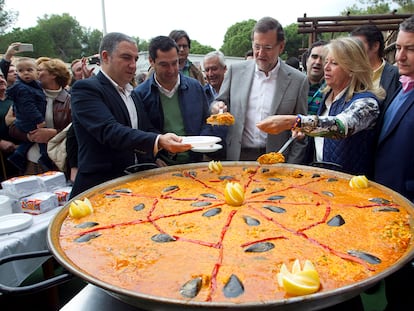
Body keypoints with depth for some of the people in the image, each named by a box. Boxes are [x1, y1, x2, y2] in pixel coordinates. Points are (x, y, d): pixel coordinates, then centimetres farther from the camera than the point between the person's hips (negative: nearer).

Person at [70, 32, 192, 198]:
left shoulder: (132, 94, 18)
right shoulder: (85, 88, -7)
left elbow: (148, 131, 22)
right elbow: (109, 131, -22)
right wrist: (158, 141, -34)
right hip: (100, 188, -7)